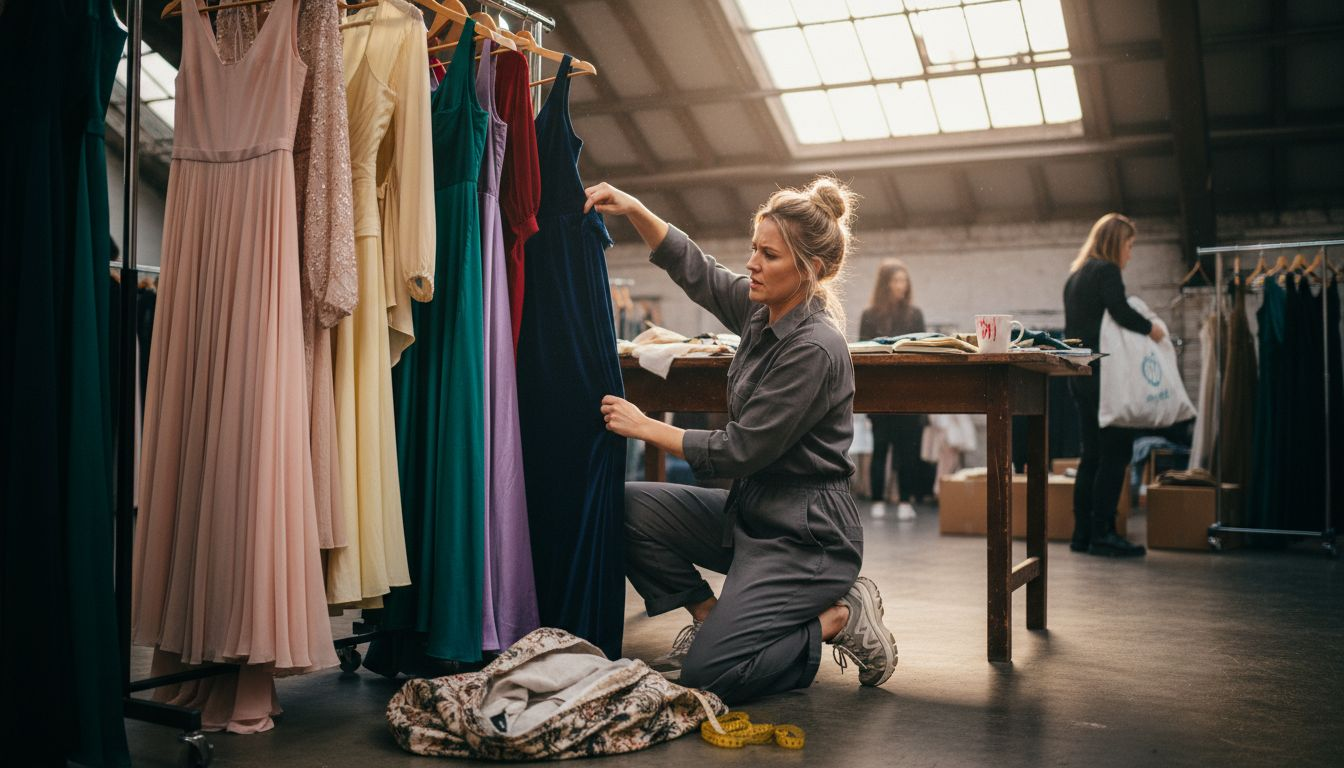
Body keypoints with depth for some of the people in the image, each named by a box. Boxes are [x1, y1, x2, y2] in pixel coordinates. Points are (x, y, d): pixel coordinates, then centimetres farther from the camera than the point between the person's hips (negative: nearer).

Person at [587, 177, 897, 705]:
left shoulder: (814, 349, -23)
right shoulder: (760, 309, 1)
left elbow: (739, 452, -21)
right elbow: (693, 269, 12)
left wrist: (645, 428, -13)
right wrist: (633, 210, -3)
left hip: (805, 537, -9)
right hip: (751, 512, 9)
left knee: (706, 674, -15)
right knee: (629, 506, -4)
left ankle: (842, 620, 2)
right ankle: (711, 617, 11)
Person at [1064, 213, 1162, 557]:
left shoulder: (1076, 274, 19)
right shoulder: (1106, 271, -8)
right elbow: (1121, 312, -22)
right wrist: (1151, 328, -7)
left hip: (1080, 374, 9)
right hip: (1103, 374, -9)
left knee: (1092, 454, 11)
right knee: (1115, 452, -5)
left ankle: (1083, 533, 12)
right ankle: (1102, 532, -5)